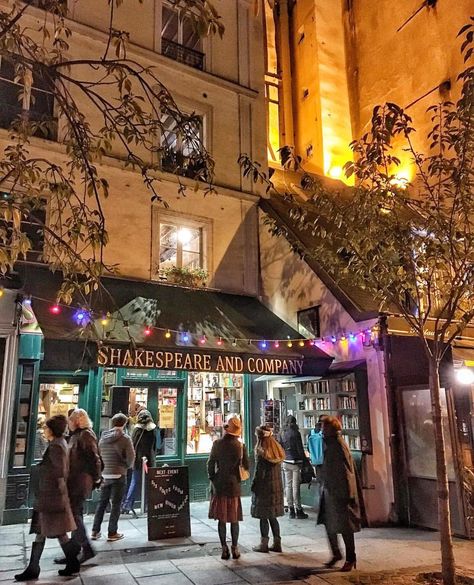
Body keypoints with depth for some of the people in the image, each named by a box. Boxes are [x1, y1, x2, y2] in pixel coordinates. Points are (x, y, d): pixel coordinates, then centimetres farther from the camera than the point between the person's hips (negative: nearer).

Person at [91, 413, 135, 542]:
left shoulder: (103, 438, 4)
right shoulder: (125, 438, -13)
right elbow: (131, 457, -12)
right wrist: (127, 466, 7)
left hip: (105, 475, 5)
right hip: (119, 475, -5)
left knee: (102, 503, 16)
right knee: (116, 504, 5)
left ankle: (95, 531, 19)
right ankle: (112, 533, 10)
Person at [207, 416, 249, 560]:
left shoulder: (217, 444, -7)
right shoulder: (240, 446, -8)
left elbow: (210, 464, -3)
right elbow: (246, 466, 0)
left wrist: (212, 478, 9)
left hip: (219, 485, 0)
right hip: (234, 485, 0)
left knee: (221, 519, 9)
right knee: (234, 519, 11)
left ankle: (224, 549, 11)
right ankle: (235, 548, 16)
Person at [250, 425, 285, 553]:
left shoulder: (261, 451, -16)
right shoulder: (277, 449, 4)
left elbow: (259, 471, -15)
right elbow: (278, 469, 9)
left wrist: (253, 486, -5)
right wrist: (277, 483, 15)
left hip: (264, 488, -7)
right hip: (276, 487, 7)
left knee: (263, 517, 4)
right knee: (273, 517, 15)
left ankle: (264, 544, 11)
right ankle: (277, 543, 18)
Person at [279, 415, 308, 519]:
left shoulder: (282, 434, 6)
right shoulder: (296, 433, -9)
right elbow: (300, 449, -10)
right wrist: (304, 460, -2)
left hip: (286, 462, 5)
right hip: (295, 462, -5)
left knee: (288, 486, 9)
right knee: (296, 486, -2)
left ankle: (291, 510, 13)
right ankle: (298, 510, 4)